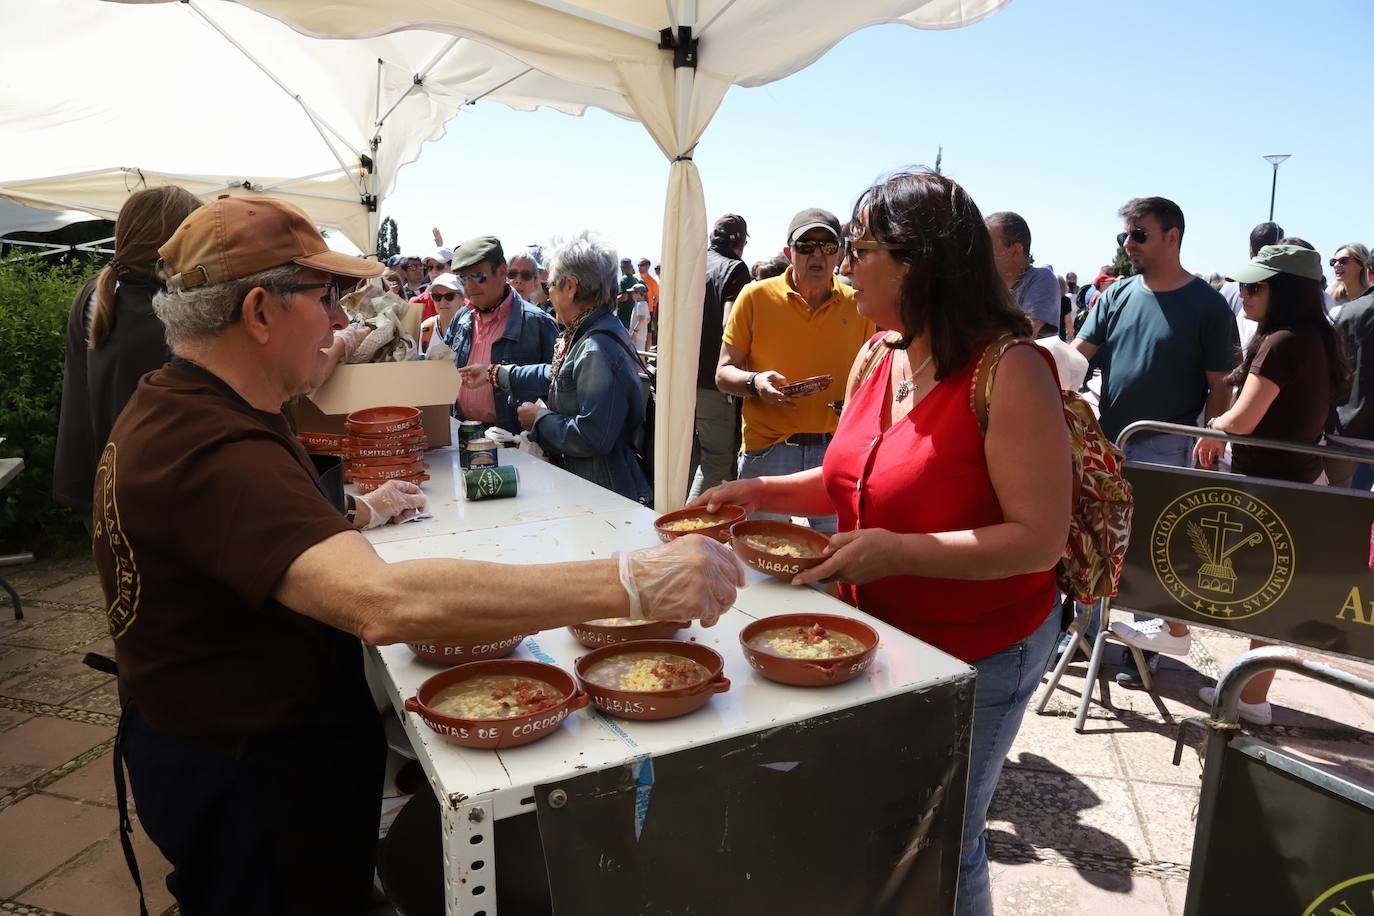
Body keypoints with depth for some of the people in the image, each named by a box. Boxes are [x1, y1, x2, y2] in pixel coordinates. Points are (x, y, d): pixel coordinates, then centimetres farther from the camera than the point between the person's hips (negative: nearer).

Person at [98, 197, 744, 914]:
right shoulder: (211, 450, -34)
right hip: (252, 786, -10)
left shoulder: (169, 408, 3)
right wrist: (632, 584, -48)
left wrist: (355, 513, 20)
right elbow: (384, 602, -49)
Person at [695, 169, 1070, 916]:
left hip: (976, 655, -6)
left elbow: (1039, 539, -23)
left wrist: (897, 552, -30)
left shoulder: (1010, 372, -21)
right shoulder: (874, 358, 2)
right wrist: (765, 491, -1)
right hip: (876, 632, 7)